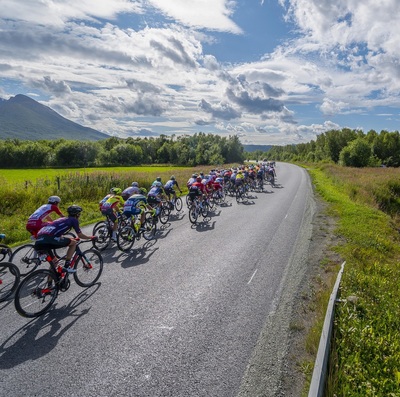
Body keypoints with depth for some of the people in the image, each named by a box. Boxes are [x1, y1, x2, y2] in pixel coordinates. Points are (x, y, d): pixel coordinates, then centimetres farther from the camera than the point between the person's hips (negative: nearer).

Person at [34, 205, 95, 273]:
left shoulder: (62, 219, 33)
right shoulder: (74, 220, 11)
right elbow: (80, 235, 14)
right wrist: (90, 237, 32)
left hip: (38, 242, 8)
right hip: (49, 239, -8)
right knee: (74, 242, 10)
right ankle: (66, 266, 8)